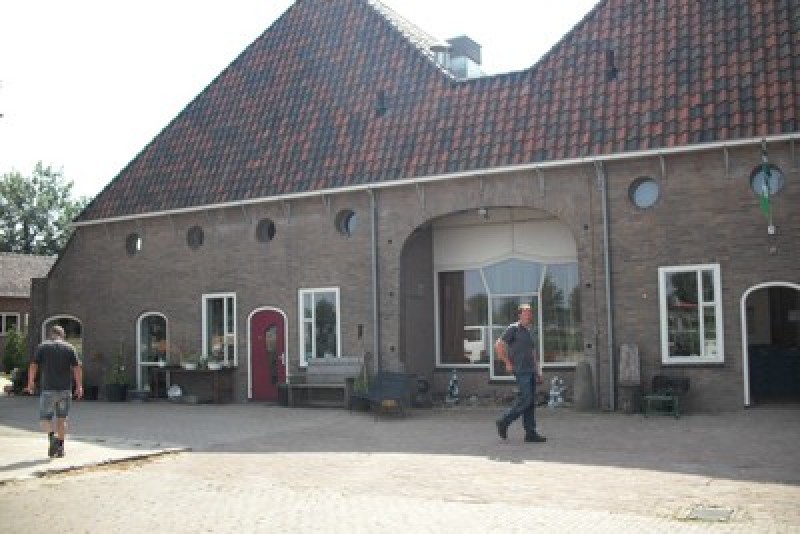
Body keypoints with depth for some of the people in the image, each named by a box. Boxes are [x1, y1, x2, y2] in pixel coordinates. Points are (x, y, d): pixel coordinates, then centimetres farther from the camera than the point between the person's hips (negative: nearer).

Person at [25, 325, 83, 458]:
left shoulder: (42, 347, 2)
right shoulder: (69, 348, 4)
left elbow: (33, 366, -1)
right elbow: (77, 368, -2)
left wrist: (30, 383, 13)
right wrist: (79, 387, 5)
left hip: (48, 389, -2)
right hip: (65, 390, 2)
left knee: (45, 418, 8)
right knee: (61, 419, 12)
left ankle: (52, 436, -19)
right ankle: (60, 448, 10)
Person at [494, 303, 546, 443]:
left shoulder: (530, 331, 17)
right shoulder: (513, 329, -8)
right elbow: (498, 346, -11)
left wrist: (538, 371, 17)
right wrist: (508, 363, -10)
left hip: (531, 370, 8)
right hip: (520, 370, -8)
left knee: (531, 402, 5)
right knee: (525, 399, -13)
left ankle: (530, 433, 6)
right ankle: (504, 422, 0)